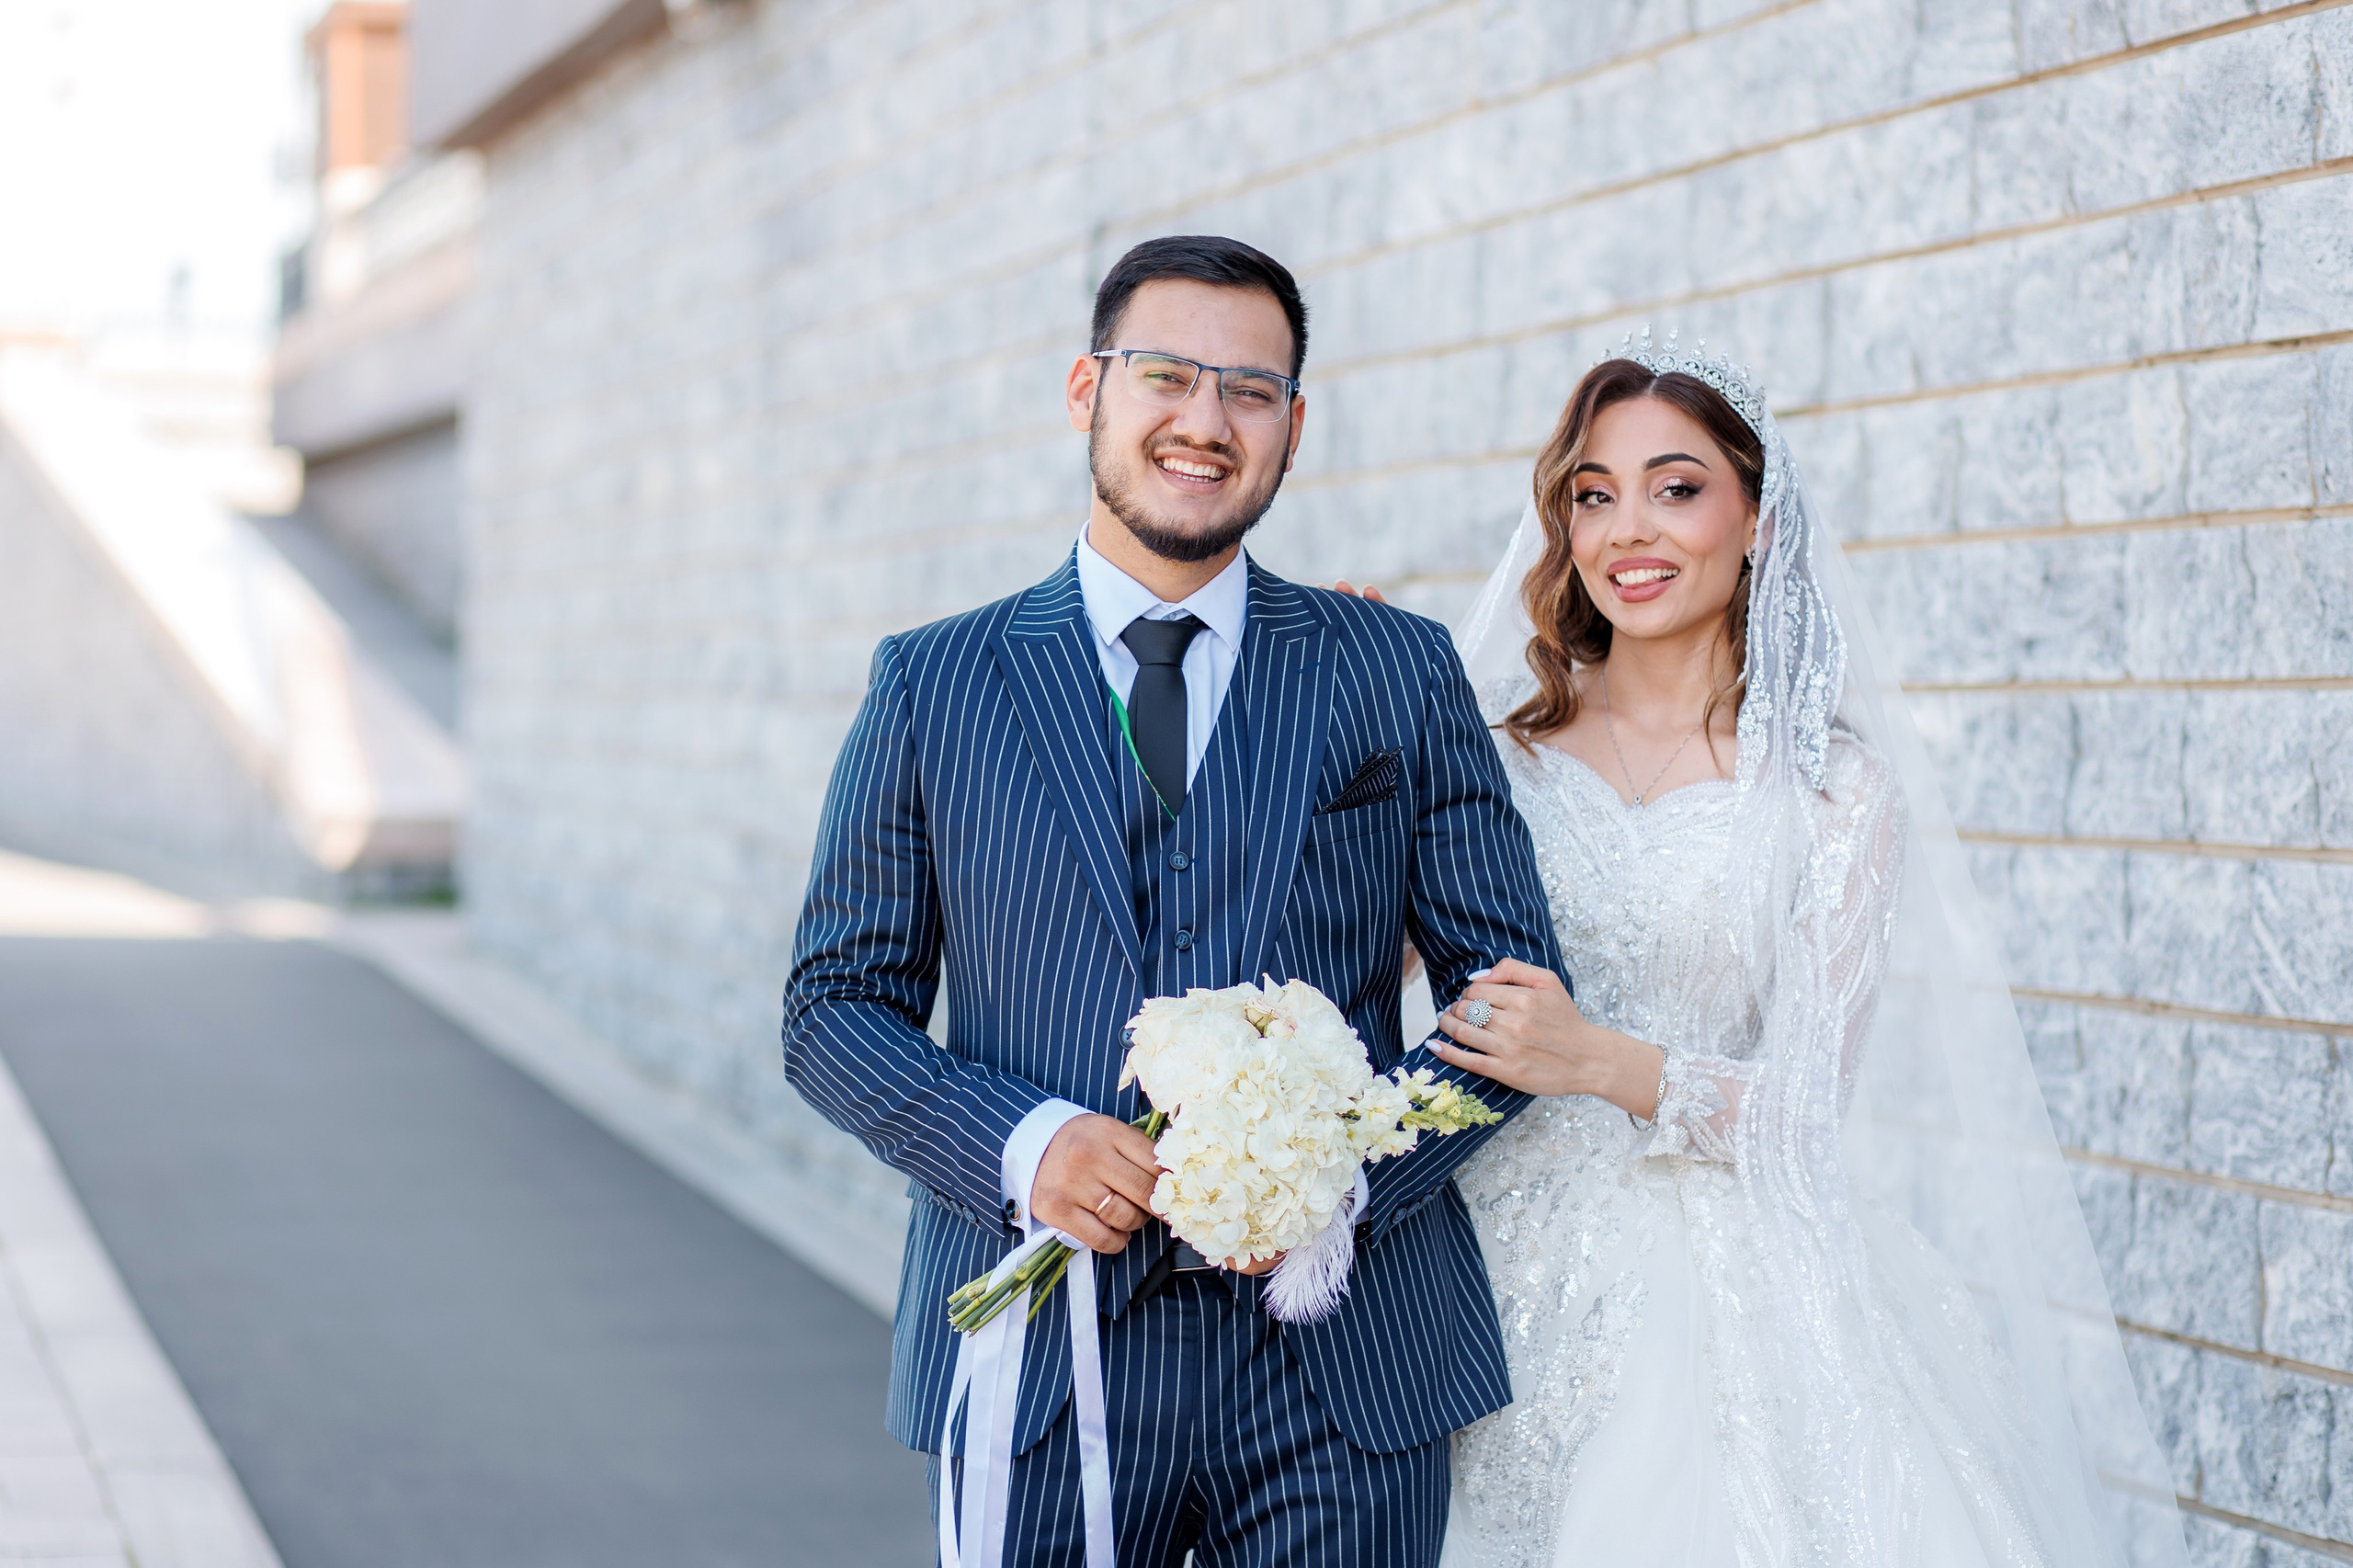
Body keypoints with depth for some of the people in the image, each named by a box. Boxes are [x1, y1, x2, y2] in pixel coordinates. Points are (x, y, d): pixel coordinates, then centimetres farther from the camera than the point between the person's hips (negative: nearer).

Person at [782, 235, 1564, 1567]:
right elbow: (837, 1006, 6)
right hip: (1042, 1355, 0)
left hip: (1343, 1364, 1)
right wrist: (1019, 1145, -12)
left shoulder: (1402, 674, 6)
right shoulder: (933, 687, 6)